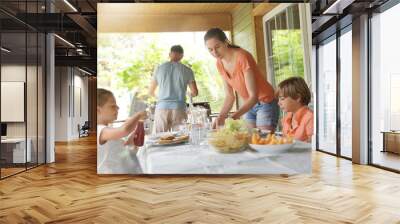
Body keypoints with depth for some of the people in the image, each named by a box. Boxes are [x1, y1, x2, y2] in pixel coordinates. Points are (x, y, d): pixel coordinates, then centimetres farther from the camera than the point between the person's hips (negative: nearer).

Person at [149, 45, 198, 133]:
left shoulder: (159, 68, 9)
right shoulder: (187, 70, 4)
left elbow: (151, 92, 17)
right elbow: (195, 92, 5)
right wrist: (190, 94, 28)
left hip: (161, 108, 1)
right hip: (179, 109, -1)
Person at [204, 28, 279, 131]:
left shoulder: (242, 57, -24)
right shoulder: (220, 64, -4)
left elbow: (253, 96, -26)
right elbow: (229, 96, -1)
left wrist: (235, 116, -38)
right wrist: (221, 116, -17)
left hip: (265, 103, -6)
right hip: (249, 104, 6)